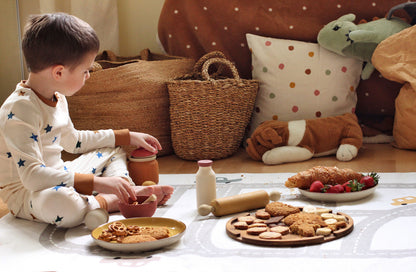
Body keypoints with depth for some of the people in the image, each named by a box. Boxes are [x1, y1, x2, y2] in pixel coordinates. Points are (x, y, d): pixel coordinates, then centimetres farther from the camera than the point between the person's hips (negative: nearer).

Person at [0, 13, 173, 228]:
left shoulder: (57, 99, 5)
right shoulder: (20, 110, -28)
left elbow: (73, 140, 23)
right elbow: (32, 175, -36)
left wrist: (127, 137, 22)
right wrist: (97, 182, -39)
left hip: (59, 179, 10)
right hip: (24, 192, -10)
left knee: (113, 152, 17)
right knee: (56, 203, -43)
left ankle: (128, 191, -11)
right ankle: (110, 202, -16)